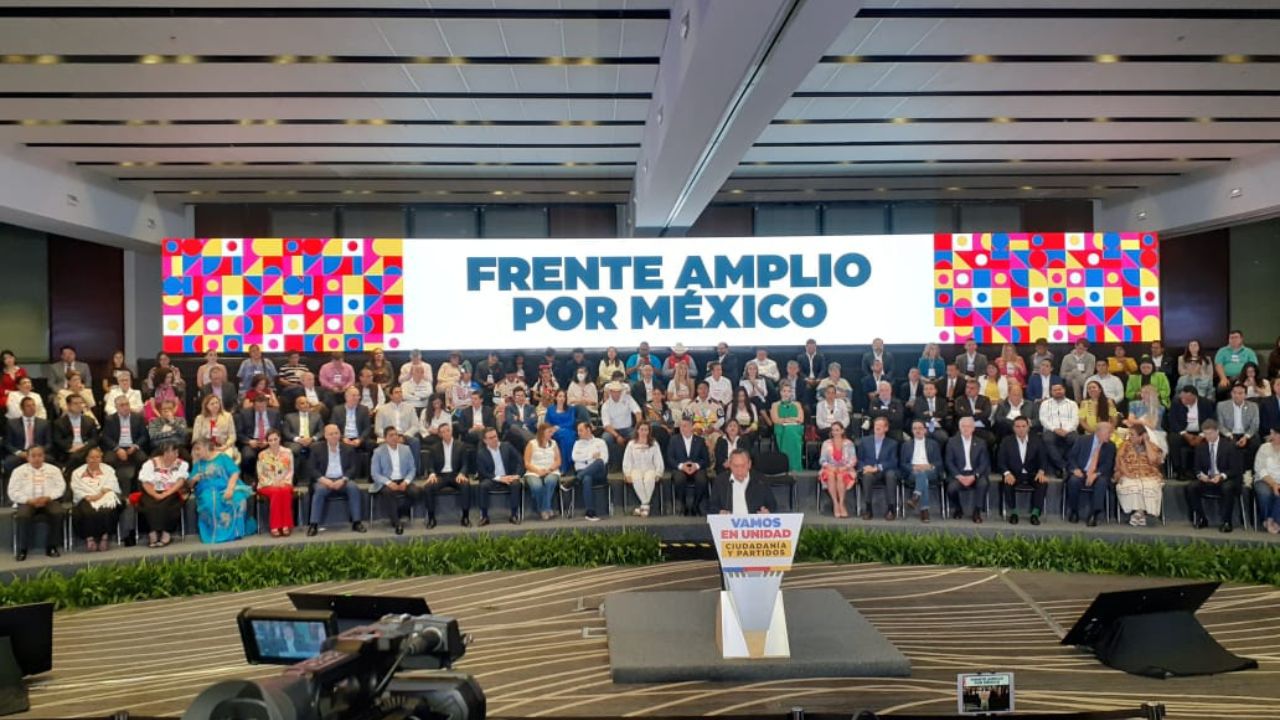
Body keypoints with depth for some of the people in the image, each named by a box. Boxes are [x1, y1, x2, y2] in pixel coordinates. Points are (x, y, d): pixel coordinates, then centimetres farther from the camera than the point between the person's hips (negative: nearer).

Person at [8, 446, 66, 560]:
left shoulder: (53, 470, 16)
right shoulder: (19, 471, 12)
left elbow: (60, 487, 7)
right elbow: (13, 492, 3)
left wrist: (47, 498, -12)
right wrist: (29, 500, -13)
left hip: (49, 501, 1)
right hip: (27, 502, -1)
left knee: (58, 513, -32)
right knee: (22, 516, -35)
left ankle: (51, 547, -18)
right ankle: (22, 550, -20)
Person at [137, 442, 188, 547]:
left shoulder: (182, 464, 4)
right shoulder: (150, 464, 3)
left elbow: (180, 482, -9)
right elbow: (146, 484, -5)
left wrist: (166, 494, -23)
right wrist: (156, 495, -23)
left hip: (173, 494, 0)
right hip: (153, 494, 0)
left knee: (166, 504, -32)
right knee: (150, 505, -31)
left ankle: (166, 533, -24)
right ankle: (153, 533, -26)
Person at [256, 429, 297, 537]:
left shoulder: (287, 452, 7)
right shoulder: (262, 455, 4)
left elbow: (290, 471, 6)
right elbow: (260, 474, 2)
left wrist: (282, 482, -11)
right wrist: (272, 484, -12)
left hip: (284, 483, 1)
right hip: (267, 485, -1)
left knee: (285, 491, -35)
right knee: (276, 492, -35)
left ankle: (286, 526, -38)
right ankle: (275, 527, -37)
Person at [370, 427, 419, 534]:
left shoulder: (406, 449, 8)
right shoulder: (378, 452, -1)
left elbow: (412, 469, 8)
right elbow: (374, 473, -5)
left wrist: (406, 482, -12)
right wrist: (388, 483, -21)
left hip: (403, 481, 3)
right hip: (386, 482, -3)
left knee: (414, 492, -28)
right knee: (387, 492, -37)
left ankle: (399, 514, -5)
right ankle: (396, 522, -30)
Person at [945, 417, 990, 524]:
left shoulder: (980, 443, 9)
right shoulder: (952, 442, 7)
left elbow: (984, 463, 1)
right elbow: (949, 462, 1)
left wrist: (974, 476, -17)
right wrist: (959, 476, -15)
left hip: (975, 474, 0)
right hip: (959, 474, 0)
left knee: (983, 483, -33)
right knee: (951, 488, -30)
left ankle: (977, 512, -17)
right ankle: (958, 509, 4)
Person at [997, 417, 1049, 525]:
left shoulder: (1036, 441, 7)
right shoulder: (1006, 442, 3)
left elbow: (1043, 459, 3)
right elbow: (1001, 461, -2)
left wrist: (1041, 471, -19)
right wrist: (1007, 473, -22)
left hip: (1032, 475, 1)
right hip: (1014, 474, -1)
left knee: (1043, 482, -30)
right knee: (1007, 483, -34)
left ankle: (1035, 513, -21)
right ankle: (1013, 512, -14)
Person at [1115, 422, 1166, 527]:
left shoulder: (1152, 446, 9)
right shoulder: (1126, 445, 12)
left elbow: (1153, 460, -10)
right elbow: (1119, 460, 0)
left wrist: (1146, 442, -4)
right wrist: (1126, 473, -16)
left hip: (1148, 477, 0)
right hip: (1130, 477, 1)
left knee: (1150, 487, -35)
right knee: (1129, 487, -34)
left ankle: (1140, 512, -22)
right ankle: (1136, 511, -19)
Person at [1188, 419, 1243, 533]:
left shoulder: (1229, 446, -3)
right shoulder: (1201, 447, 8)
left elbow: (1236, 469, -6)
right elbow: (1197, 468, 11)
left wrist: (1221, 476, -24)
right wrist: (1200, 474, -14)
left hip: (1226, 479, -4)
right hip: (1207, 479, 4)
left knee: (1227, 488, -38)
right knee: (1190, 487, -24)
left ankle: (1226, 522, -23)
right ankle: (1201, 519, -9)